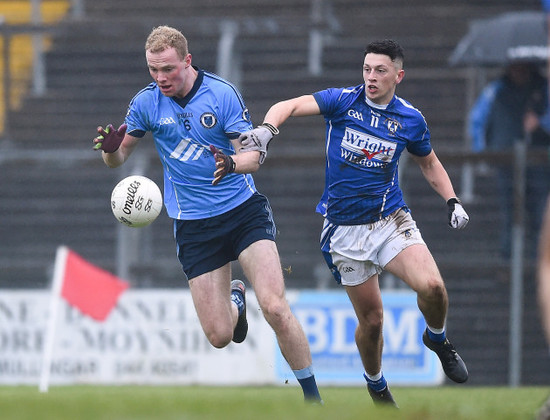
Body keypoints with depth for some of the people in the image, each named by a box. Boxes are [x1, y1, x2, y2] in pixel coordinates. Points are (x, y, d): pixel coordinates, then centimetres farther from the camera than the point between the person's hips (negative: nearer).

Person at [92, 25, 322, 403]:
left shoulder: (222, 94, -10)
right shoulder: (146, 103, -2)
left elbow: (252, 156, -10)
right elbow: (119, 158, 9)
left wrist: (232, 163, -34)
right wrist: (111, 149, -15)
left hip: (244, 211, -2)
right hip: (194, 226, 2)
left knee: (275, 308, -20)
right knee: (218, 336, -4)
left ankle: (313, 397, -7)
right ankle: (234, 299, 33)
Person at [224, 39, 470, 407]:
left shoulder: (411, 119, 2)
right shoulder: (343, 101, -5)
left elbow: (428, 162, 19)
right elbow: (290, 106, -14)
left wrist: (453, 201, 6)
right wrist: (267, 128, -34)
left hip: (391, 220, 1)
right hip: (345, 229, -1)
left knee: (432, 286, -24)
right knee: (371, 319, 2)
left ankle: (437, 337, 10)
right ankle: (377, 386, 29)